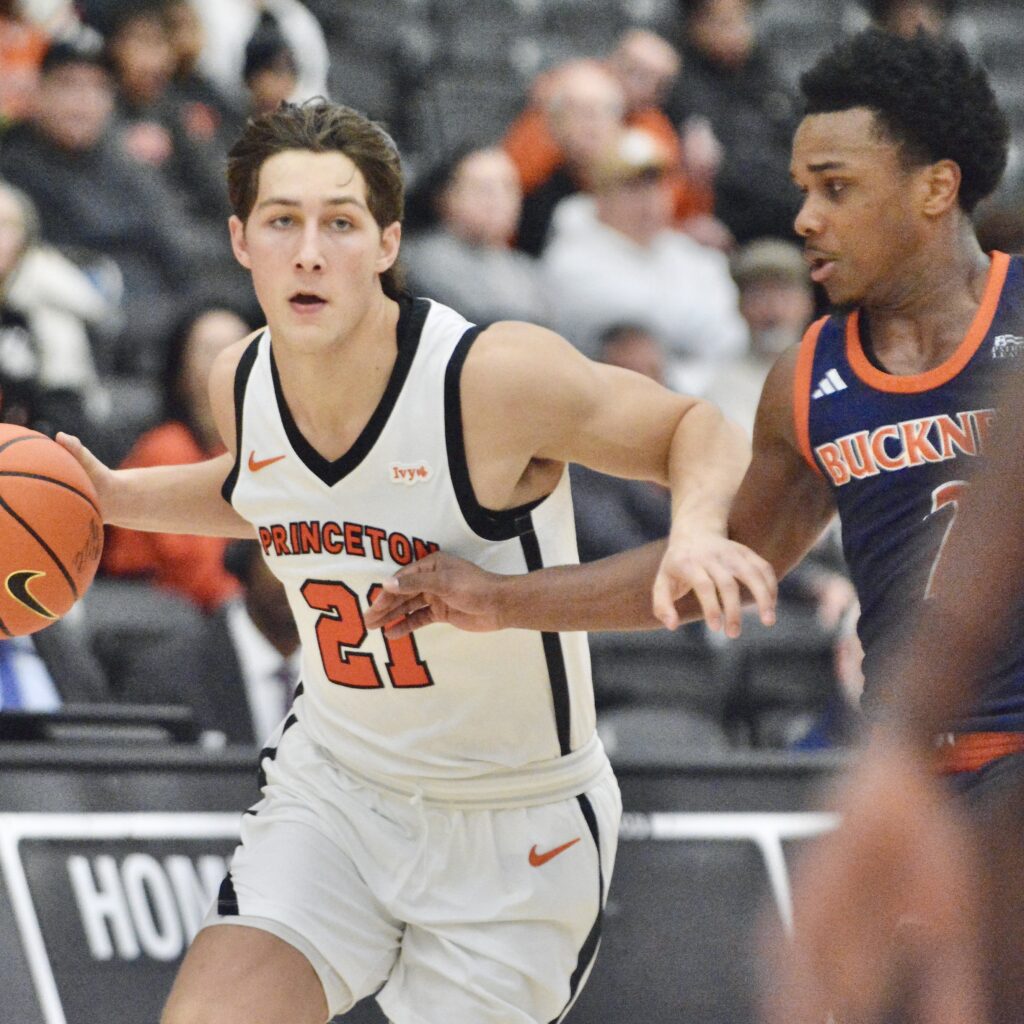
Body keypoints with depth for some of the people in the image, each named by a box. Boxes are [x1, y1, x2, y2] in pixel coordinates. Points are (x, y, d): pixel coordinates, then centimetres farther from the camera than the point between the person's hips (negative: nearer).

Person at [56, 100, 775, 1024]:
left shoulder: (498, 377, -24)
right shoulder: (241, 383, -5)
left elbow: (696, 429, -12)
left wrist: (696, 531, -33)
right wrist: (115, 497, 7)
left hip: (515, 825, -4)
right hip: (334, 783, 4)